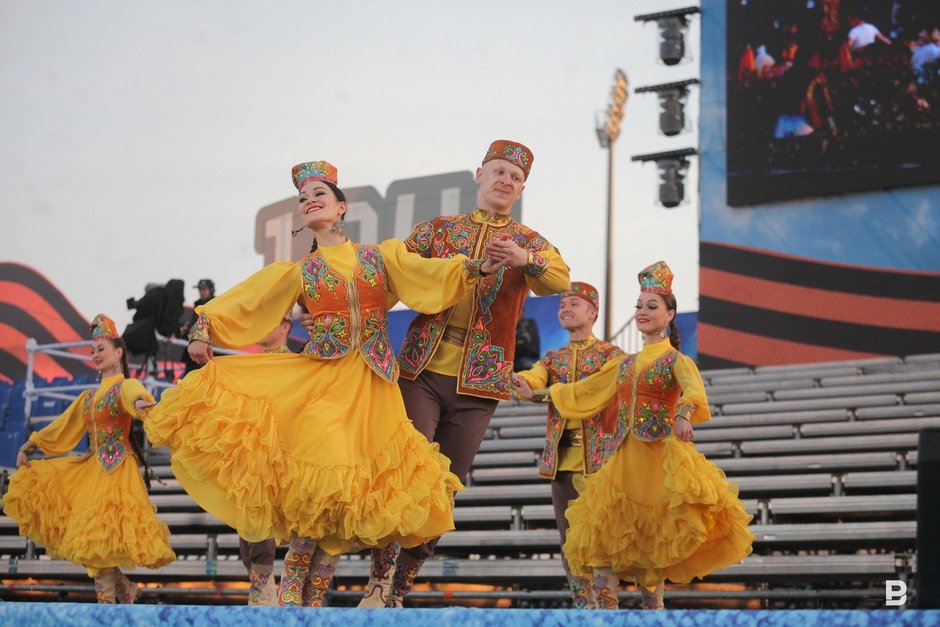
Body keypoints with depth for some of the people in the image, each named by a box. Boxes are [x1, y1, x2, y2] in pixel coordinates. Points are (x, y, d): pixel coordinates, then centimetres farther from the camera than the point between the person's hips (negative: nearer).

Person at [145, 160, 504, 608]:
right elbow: (239, 302, 6)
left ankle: (314, 594, 8)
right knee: (318, 484, -16)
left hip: (372, 388, 1)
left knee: (349, 491, -3)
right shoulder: (296, 272, 13)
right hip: (318, 381, -1)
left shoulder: (383, 256, 12)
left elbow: (430, 273, -2)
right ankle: (291, 586, 0)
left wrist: (475, 268, -19)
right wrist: (203, 330, -10)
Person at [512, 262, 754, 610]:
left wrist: (682, 414, -46)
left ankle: (653, 606, 6)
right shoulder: (625, 364, 17)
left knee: (652, 545, -5)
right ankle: (606, 608, -2)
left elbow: (693, 389, -24)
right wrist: (536, 395, 22)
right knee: (606, 540, -5)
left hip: (660, 458, -5)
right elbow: (583, 392, 25)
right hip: (625, 460, 5)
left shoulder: (676, 360, -2)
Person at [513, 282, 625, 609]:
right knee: (569, 535, 5)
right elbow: (531, 380, -2)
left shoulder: (610, 354, 6)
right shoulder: (553, 359, 18)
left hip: (599, 455, -5)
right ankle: (582, 604, 12)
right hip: (562, 456, 5)